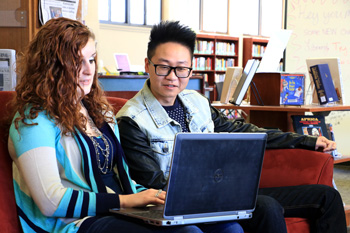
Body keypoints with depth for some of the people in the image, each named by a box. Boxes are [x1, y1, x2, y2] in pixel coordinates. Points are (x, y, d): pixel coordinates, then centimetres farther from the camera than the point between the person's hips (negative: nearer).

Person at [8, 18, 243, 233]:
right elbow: (51, 202, -14)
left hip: (118, 214, 8)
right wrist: (126, 200, -14)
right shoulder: (35, 120, -4)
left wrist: (157, 197, 3)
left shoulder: (99, 111, 22)